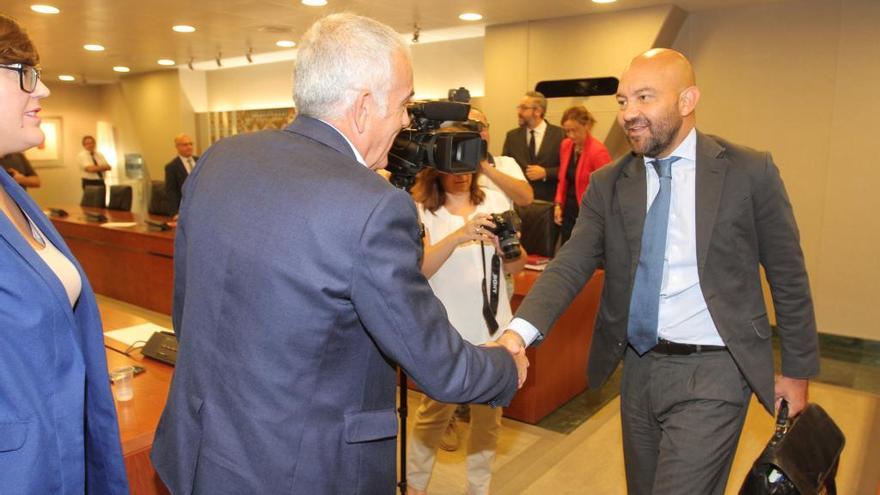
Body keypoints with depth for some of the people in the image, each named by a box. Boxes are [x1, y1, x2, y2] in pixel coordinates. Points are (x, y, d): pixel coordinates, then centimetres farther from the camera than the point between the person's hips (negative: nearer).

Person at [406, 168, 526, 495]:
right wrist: (458, 236, -32)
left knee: (489, 414, 11)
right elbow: (418, 268, -19)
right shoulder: (421, 210, -7)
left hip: (493, 327, 3)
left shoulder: (495, 201, 2)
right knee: (435, 412, 6)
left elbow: (516, 267, 4)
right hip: (446, 332, -3)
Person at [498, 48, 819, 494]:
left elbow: (788, 278, 0)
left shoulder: (750, 172, -7)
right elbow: (571, 264, -10)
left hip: (710, 372, -4)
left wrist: (798, 371, 5)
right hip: (639, 368, 4)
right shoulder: (607, 185, 0)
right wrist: (520, 331, -27)